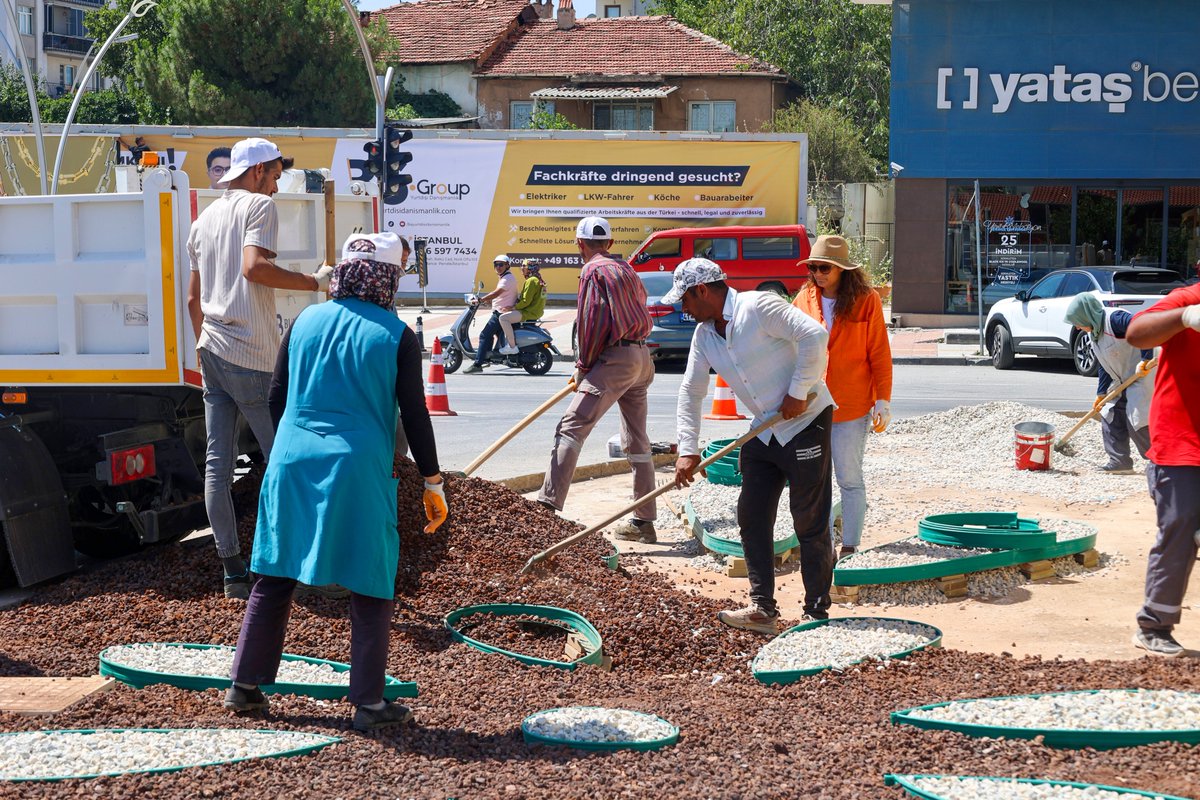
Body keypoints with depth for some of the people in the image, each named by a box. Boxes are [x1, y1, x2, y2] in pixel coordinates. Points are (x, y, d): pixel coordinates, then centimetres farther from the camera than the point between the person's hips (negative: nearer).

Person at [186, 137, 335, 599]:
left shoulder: (204, 220, 19)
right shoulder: (259, 205, -4)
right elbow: (254, 267, -21)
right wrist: (314, 283, -15)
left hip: (212, 351, 8)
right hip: (251, 355, -8)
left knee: (217, 463, 3)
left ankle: (233, 572, 5)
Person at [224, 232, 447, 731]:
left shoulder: (306, 321, 8)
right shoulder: (396, 335, -4)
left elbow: (276, 398, 13)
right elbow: (414, 415, -4)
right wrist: (433, 484, 4)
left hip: (293, 464, 4)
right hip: (360, 469, -4)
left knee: (275, 577, 14)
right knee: (371, 589, 5)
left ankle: (244, 685, 20)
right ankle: (369, 704, 6)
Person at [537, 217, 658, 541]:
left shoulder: (593, 270, -5)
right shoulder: (627, 269, 21)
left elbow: (592, 322, -14)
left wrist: (584, 366, -3)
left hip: (615, 357, -9)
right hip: (642, 358, 9)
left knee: (571, 428, -15)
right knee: (637, 441, 13)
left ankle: (549, 504, -27)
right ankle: (644, 522, 16)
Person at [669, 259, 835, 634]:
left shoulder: (758, 306, -17)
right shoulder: (704, 335, 8)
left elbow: (814, 336, -25)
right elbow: (691, 391, 12)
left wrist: (798, 392, -20)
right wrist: (688, 450, 6)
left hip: (806, 423, -9)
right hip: (763, 432, 9)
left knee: (811, 524, -3)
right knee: (752, 517, 6)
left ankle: (817, 613, 4)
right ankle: (762, 609, 11)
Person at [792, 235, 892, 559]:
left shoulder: (866, 301, -4)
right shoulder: (804, 299, 5)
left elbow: (880, 355, -2)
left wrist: (883, 401, -6)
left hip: (851, 408, -3)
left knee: (850, 480, 3)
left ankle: (850, 546, 10)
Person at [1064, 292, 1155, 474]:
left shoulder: (1115, 318, -21)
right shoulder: (1095, 334, 10)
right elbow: (1103, 367, 17)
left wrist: (1145, 360, -31)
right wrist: (1101, 393, 16)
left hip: (1144, 376, -10)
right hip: (1125, 381, 10)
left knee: (1137, 422, -13)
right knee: (1110, 415, 9)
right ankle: (1119, 463, 14)